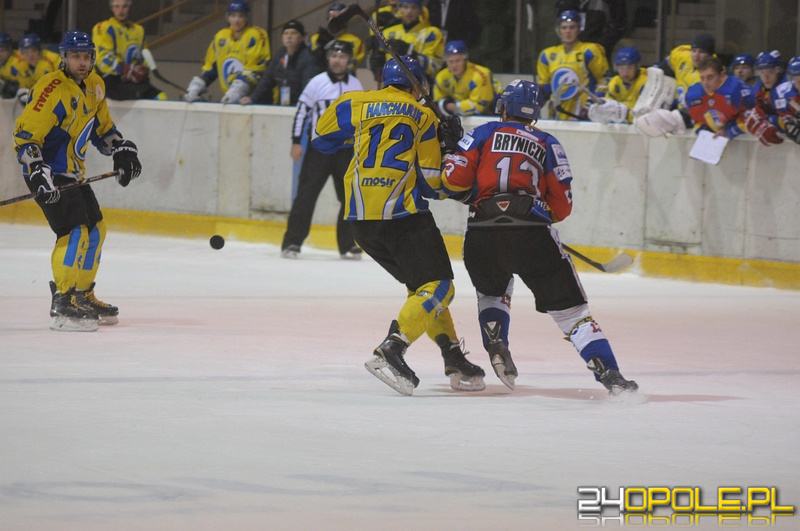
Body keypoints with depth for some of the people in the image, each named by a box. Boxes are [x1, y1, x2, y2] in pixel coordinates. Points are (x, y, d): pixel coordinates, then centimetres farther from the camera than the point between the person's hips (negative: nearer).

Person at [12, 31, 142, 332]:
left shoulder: (94, 86, 8)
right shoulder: (53, 90, -21)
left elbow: (102, 126, 24)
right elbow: (25, 135, -25)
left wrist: (121, 150, 10)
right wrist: (38, 173, -32)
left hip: (71, 172, 10)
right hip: (47, 173, -10)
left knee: (95, 228, 19)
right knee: (75, 231, -20)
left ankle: (83, 295, 32)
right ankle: (63, 304, -22)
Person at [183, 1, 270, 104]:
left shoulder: (256, 36, -10)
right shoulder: (220, 37, 10)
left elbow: (254, 68, -18)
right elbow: (210, 67, 17)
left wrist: (237, 90, -27)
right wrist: (196, 87, 5)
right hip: (230, 99, 7)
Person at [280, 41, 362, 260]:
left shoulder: (356, 85, 5)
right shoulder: (317, 83, -5)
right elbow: (302, 111, -3)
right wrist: (296, 142, -6)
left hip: (346, 149, 3)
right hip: (318, 148, -3)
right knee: (306, 195, -6)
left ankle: (347, 244, 11)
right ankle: (292, 242, -3)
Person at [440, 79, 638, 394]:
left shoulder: (485, 133, 15)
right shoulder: (547, 144, 17)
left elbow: (454, 179, 5)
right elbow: (562, 205, 13)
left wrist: (473, 197, 26)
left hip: (482, 237, 1)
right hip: (532, 235, -1)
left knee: (492, 291, 33)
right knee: (569, 307, 3)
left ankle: (496, 347, 10)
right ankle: (608, 372, -12)